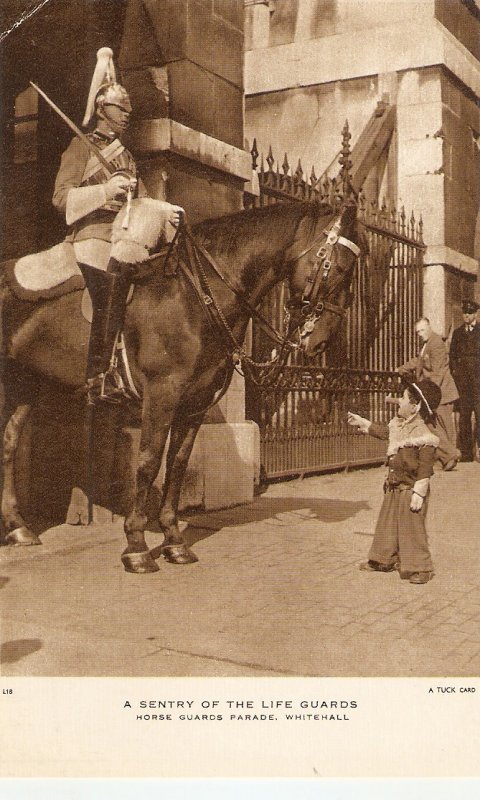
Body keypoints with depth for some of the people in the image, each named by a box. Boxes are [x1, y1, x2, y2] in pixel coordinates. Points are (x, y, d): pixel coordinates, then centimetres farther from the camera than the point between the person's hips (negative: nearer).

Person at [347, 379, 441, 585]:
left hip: (411, 489, -9)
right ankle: (384, 560, 31)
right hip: (394, 487, 9)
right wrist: (361, 422, 32)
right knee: (387, 524, 17)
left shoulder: (423, 436, -21)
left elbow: (425, 469, -21)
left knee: (412, 529, -2)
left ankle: (420, 568, 9)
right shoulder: (399, 425, 5)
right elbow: (384, 431, 27)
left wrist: (419, 494, -23)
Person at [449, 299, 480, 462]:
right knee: (463, 414, 1)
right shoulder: (457, 332, 17)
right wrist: (455, 370, 5)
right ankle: (466, 452, 4)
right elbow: (452, 355, 18)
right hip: (462, 378, 3)